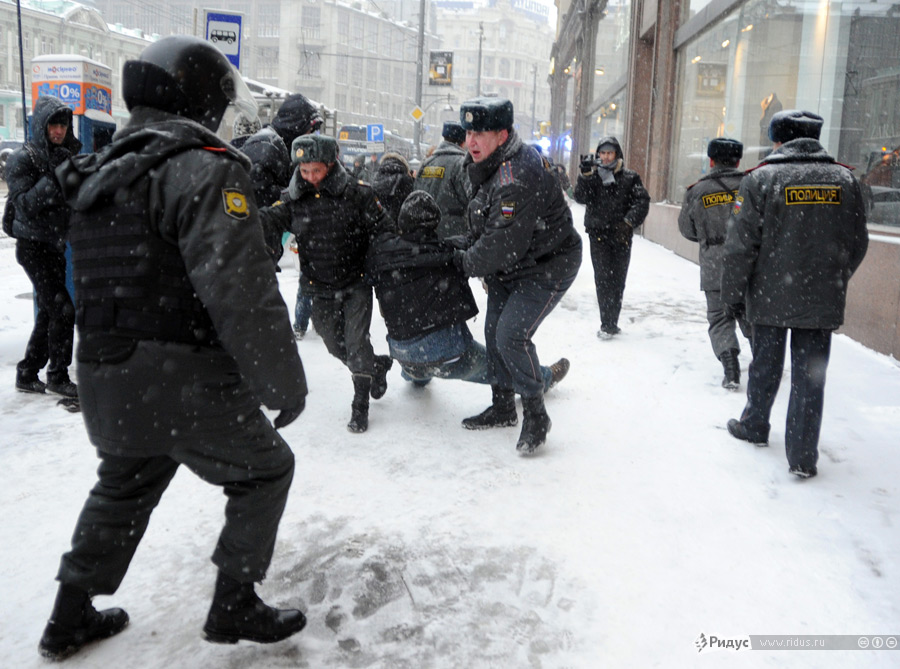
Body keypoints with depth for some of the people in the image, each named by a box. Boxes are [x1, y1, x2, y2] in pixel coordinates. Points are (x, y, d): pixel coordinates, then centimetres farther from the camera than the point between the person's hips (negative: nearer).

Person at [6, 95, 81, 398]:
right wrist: (53, 177, -25)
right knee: (62, 309, -11)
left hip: (55, 246, 8)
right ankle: (57, 378, 0)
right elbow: (24, 205, -19)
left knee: (48, 311, 12)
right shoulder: (24, 158, -11)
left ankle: (28, 374, 24)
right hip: (34, 246, -8)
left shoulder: (64, 155, 12)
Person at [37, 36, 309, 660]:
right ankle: (235, 606, 20)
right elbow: (240, 290, -23)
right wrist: (283, 381, -17)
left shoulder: (100, 173, 14)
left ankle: (71, 617, 39)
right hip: (187, 383, -8)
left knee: (124, 488, 27)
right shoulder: (206, 168, -16)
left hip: (107, 381, 9)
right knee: (264, 469, 12)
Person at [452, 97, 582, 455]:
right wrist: (469, 252, 3)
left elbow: (504, 242, -31)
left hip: (548, 267, -10)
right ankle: (503, 408, 28)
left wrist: (466, 263, -17)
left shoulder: (519, 176, -30)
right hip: (507, 267, 10)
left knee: (512, 335, -18)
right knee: (493, 332, 11)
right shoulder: (486, 166, 3)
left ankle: (536, 415, 1)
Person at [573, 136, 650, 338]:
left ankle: (611, 323, 15)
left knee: (618, 279, 5)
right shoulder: (592, 176, 9)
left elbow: (642, 201, 1)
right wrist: (585, 176, -19)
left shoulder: (629, 177, 7)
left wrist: (629, 221, -11)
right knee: (603, 278, -9)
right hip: (598, 234, -1)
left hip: (621, 235, 1)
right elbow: (580, 197, -6)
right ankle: (607, 324, -7)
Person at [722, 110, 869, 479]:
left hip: (770, 297, -2)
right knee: (810, 375, 6)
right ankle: (803, 456, 9)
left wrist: (733, 293, 0)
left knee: (765, 365, 16)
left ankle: (754, 426, 34)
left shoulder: (761, 178, -8)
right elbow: (857, 244, 9)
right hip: (823, 301, 2)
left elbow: (740, 245, -10)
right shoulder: (845, 179, 3)